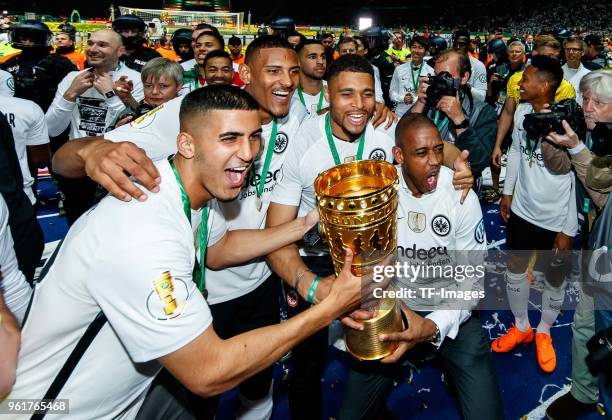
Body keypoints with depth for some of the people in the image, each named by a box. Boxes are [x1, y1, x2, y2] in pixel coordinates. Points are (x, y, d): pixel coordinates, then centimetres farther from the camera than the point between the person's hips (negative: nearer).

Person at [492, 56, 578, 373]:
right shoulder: (521, 112, -7)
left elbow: (580, 182, -18)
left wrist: (569, 230, -14)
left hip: (555, 220, -5)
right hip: (522, 210, 5)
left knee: (555, 280, 14)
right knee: (515, 269, 16)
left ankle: (543, 332, 40)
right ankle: (521, 327, 39)